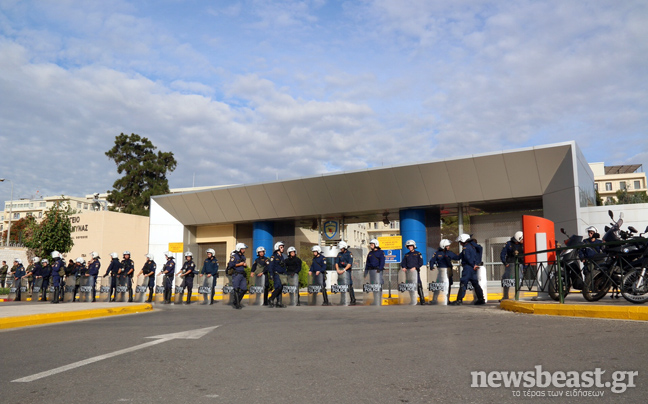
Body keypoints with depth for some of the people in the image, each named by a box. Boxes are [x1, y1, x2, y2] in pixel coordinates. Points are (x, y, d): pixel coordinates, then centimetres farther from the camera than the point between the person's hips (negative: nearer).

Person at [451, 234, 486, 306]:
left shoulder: (465, 248, -10)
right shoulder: (473, 246, 16)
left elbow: (467, 258, -17)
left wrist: (473, 265, -8)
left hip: (467, 267, -9)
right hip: (473, 268, 9)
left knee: (463, 284, -9)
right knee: (475, 283, 13)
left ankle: (459, 300, -11)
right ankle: (481, 299, 15)